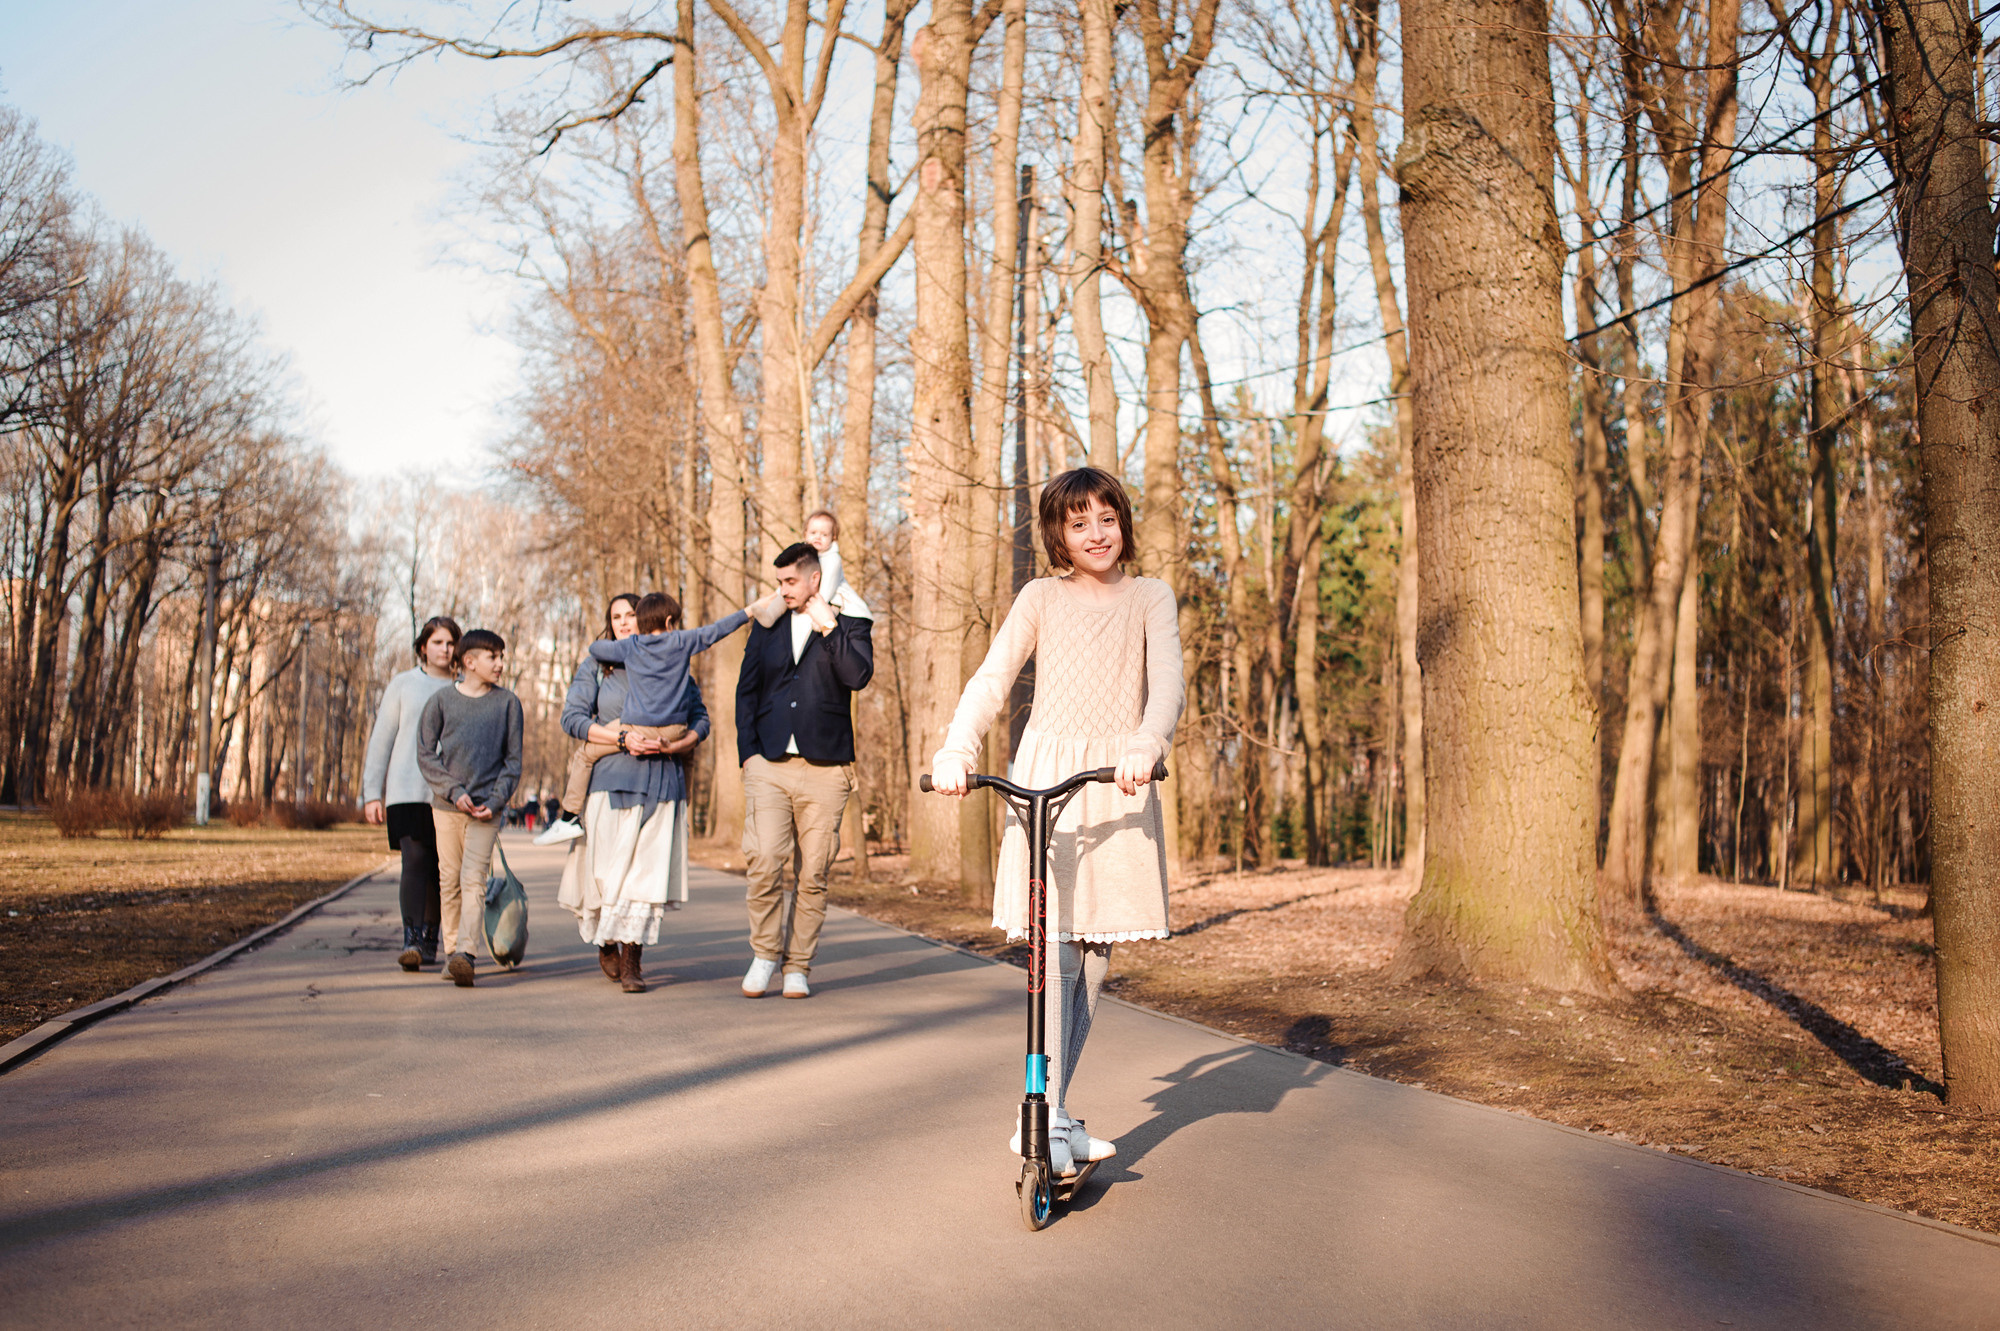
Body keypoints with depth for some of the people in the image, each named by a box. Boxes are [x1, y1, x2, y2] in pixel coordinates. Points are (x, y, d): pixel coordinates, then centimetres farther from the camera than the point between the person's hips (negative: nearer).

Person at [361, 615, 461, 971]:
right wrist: (371, 793, 2)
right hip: (407, 792, -2)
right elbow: (381, 739, 8)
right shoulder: (403, 685, 8)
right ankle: (411, 942, -19)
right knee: (415, 862, -14)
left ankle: (429, 942, 16)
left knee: (440, 870, 4)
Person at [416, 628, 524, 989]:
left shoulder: (507, 703, 4)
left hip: (486, 809, -1)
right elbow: (425, 753, 3)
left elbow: (513, 759, 5)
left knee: (473, 880, -12)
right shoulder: (442, 700, 3)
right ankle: (451, 950, 16)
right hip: (446, 806, 1)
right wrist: (453, 791, -9)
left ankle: (465, 953, -20)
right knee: (449, 881, 7)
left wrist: (496, 801, -7)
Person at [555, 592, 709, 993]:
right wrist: (624, 738, -12)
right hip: (612, 777, 0)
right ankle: (606, 944, 28)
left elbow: (700, 718, 11)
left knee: (649, 870, -4)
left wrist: (673, 745, -9)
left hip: (662, 779, 1)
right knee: (608, 867, 1)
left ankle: (632, 962, 2)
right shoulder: (597, 666, 10)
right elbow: (572, 717, 0)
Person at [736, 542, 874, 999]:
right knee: (764, 864, -8)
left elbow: (859, 676, -10)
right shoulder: (766, 628, 16)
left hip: (824, 770, -2)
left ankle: (798, 966, 12)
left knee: (813, 874, 0)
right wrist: (748, 751, 5)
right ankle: (765, 954, 11)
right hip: (768, 766, 2)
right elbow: (746, 691, 16)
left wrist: (829, 627, -13)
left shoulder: (850, 625, 7)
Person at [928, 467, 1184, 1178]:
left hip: (1118, 781, 2)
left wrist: (1145, 748, -26)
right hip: (1045, 775, -1)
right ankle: (1051, 1120, -3)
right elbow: (992, 678, 0)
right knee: (1056, 943, -10)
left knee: (1096, 947, 4)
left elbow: (1168, 684, -6)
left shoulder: (1150, 598, 9)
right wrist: (956, 751, -17)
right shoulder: (1042, 598, 9)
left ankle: (1051, 1109, 17)